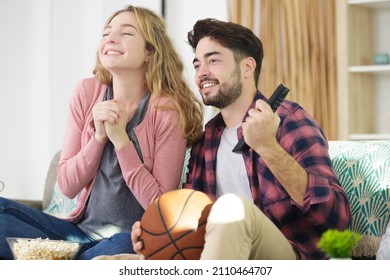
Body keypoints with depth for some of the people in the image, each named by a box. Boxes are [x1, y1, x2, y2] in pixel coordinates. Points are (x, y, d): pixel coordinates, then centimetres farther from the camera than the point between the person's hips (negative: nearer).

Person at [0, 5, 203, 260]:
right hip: (82, 230, 4)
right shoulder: (88, 93, 2)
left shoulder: (167, 109, -9)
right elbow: (68, 186, 2)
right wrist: (99, 135, -13)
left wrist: (120, 139, -17)